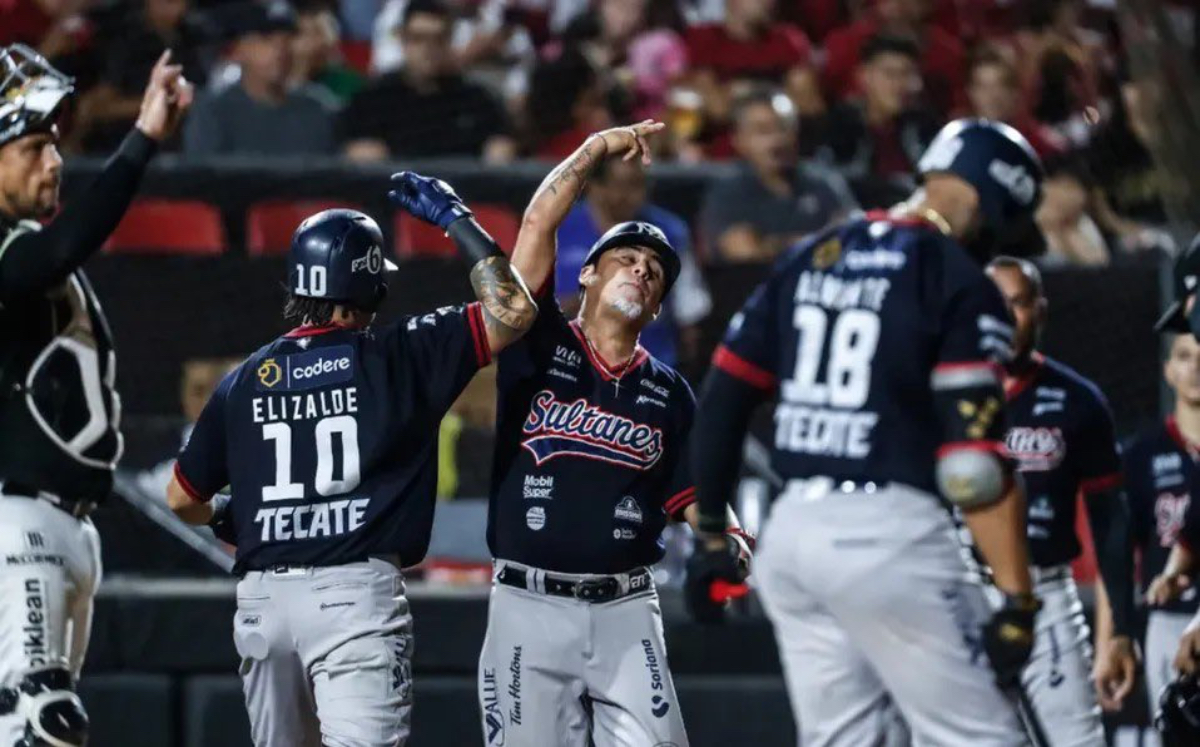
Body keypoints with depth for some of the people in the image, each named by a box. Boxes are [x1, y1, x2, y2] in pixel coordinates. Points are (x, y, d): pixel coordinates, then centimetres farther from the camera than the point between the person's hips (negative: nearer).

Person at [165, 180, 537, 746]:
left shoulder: (245, 381, 11)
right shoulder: (398, 356, 0)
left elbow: (182, 499, 19)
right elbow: (512, 310, 0)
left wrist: (226, 522, 41)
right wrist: (456, 220, 10)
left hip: (262, 598, 4)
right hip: (358, 593, -4)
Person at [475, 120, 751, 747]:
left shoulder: (667, 394, 12)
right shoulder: (539, 348, 4)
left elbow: (694, 500, 9)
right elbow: (537, 227, -6)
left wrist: (738, 551, -10)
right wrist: (596, 151, -5)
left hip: (625, 612, 2)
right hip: (529, 607, -2)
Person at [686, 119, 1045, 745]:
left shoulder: (808, 259, 14)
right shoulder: (959, 284, -7)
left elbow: (721, 401, 14)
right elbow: (975, 460, -14)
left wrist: (711, 530, 22)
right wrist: (1017, 599, -13)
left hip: (791, 530, 7)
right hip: (889, 535, -7)